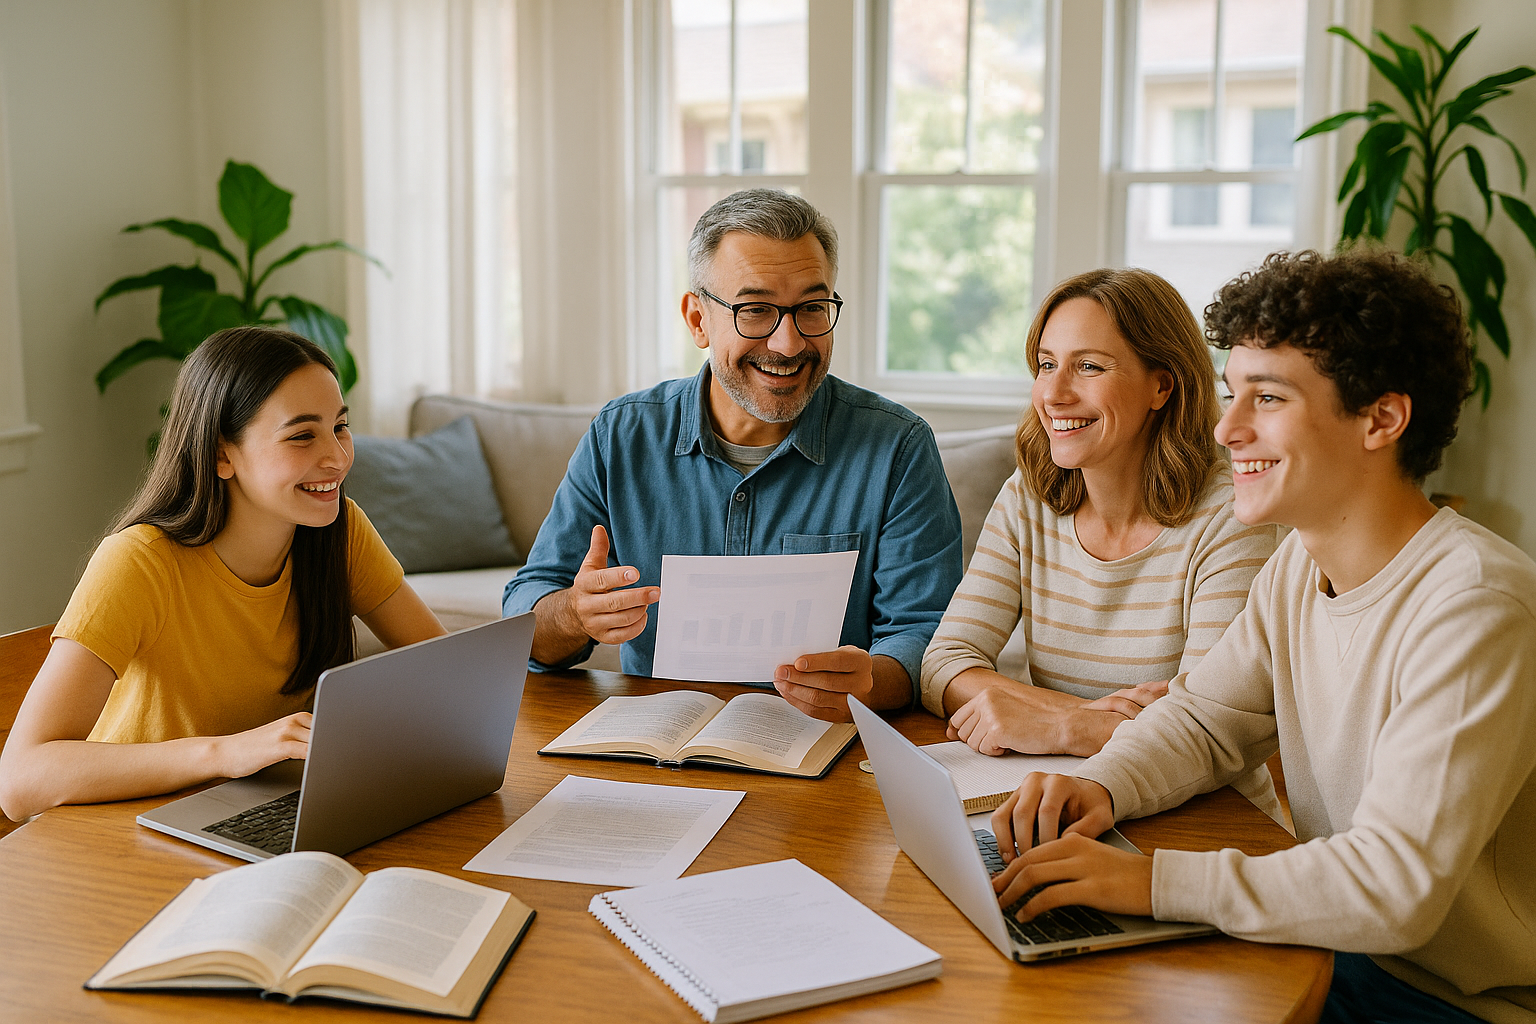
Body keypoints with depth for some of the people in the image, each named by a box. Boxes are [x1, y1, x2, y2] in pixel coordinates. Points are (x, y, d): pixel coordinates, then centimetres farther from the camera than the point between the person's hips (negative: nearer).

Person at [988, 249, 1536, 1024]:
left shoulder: (1473, 610, -26)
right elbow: (1204, 720, 10)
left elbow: (1398, 885, -31)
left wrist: (1151, 880, -32)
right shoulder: (1300, 567, 1)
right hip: (1340, 956, 7)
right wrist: (1100, 785, -11)